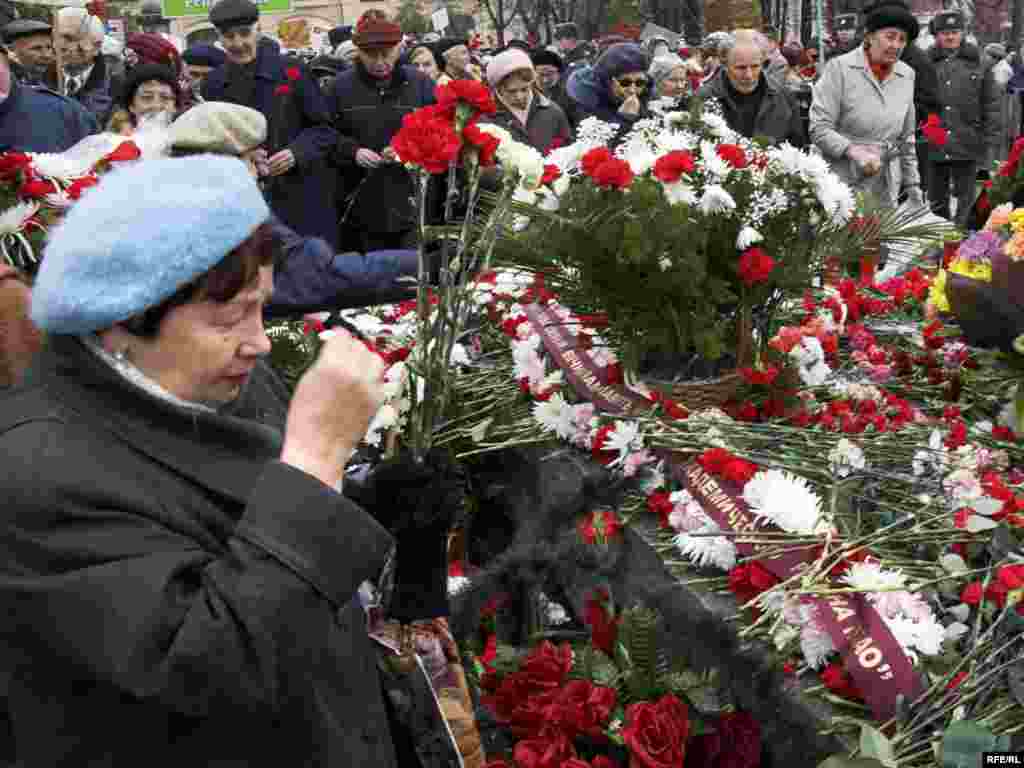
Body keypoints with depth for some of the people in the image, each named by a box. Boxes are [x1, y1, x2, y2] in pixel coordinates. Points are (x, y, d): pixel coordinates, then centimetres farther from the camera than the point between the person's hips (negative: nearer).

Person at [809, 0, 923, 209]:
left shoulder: (907, 76, 11)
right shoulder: (840, 68, -6)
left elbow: (907, 138, 18)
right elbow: (819, 128, -9)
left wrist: (913, 185, 16)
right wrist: (854, 151, -22)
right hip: (842, 186, -4)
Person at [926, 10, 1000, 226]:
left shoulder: (980, 65, 4)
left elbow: (991, 106, 4)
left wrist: (989, 143, -2)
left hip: (967, 146, -1)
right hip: (933, 148, 1)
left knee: (966, 205, 2)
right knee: (937, 203, 10)